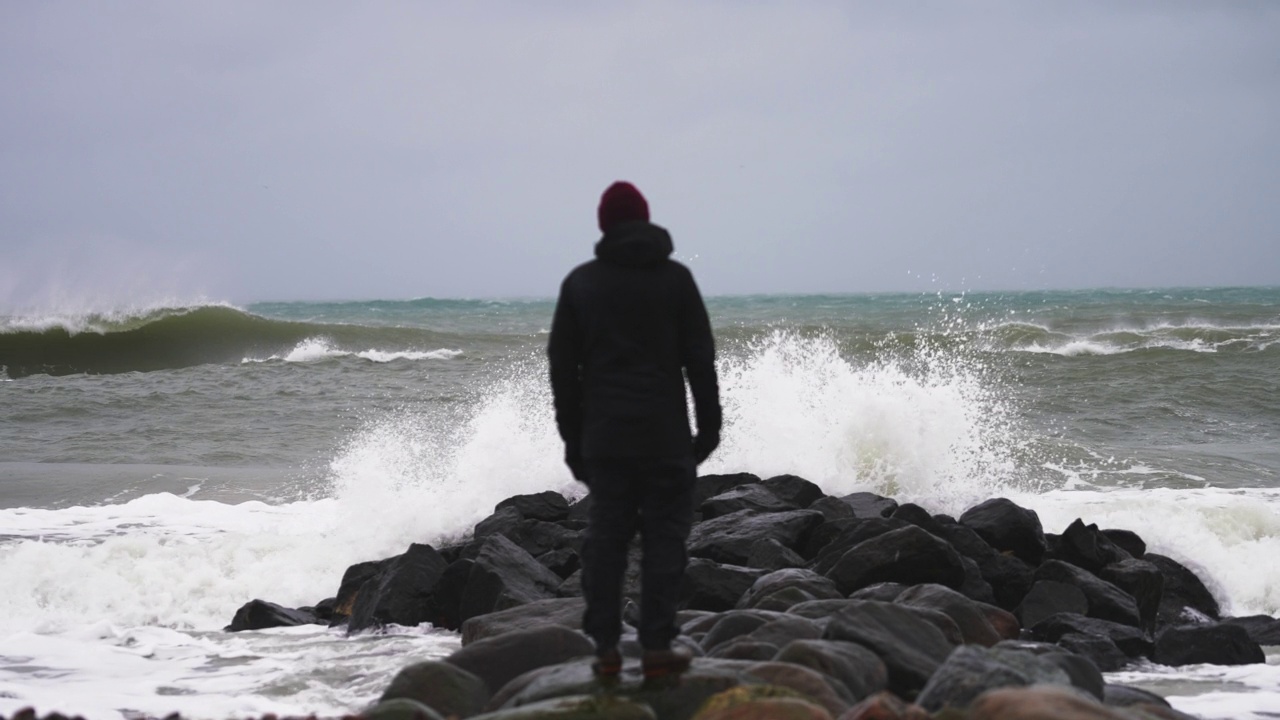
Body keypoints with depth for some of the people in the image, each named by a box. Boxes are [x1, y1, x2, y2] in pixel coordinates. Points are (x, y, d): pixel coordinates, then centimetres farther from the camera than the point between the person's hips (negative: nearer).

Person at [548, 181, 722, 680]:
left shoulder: (580, 282, 6)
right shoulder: (675, 278, 0)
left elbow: (562, 367, 7)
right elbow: (699, 359, -2)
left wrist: (573, 438, 12)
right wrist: (709, 426, 5)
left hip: (603, 435, 2)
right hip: (664, 434, -2)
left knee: (605, 536, 6)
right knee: (664, 535, 1)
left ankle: (605, 648, 4)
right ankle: (657, 647, -3)